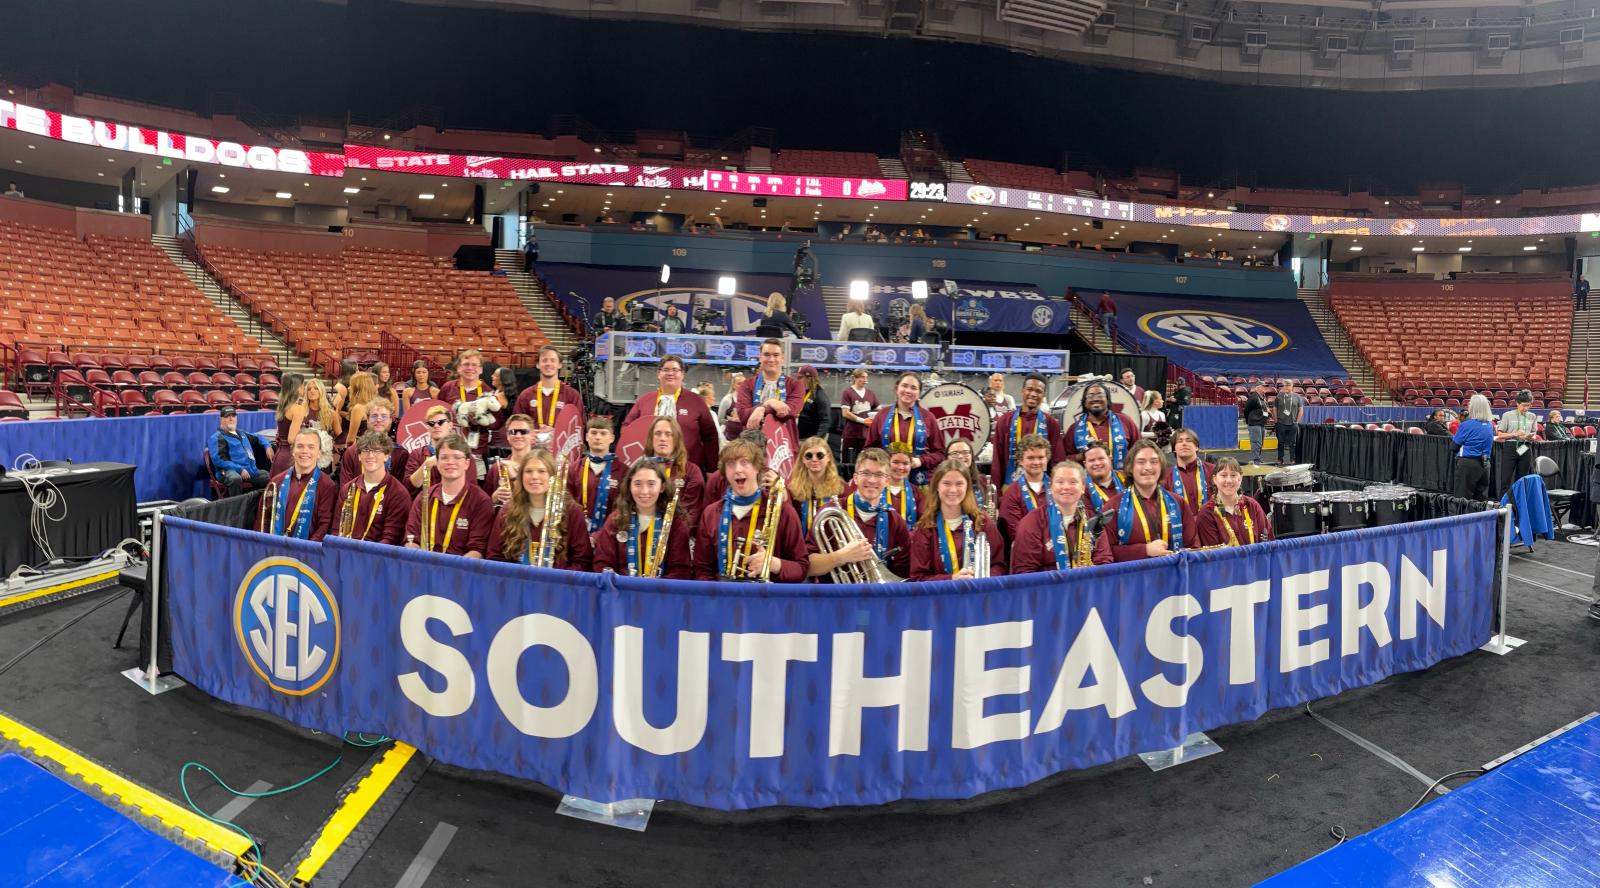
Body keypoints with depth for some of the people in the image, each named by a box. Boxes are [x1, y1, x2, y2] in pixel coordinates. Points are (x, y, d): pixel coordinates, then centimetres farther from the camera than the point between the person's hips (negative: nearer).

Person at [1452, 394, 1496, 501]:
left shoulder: (1467, 424, -12)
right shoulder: (1490, 425, 7)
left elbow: (1455, 444, -7)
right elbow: (1491, 445, 16)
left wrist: (1453, 437, 10)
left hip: (1467, 464, -6)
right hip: (1484, 464, 6)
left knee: (1462, 499, -2)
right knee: (1481, 499, 9)